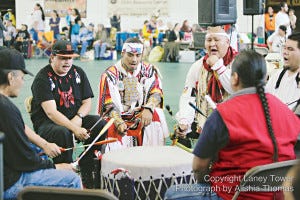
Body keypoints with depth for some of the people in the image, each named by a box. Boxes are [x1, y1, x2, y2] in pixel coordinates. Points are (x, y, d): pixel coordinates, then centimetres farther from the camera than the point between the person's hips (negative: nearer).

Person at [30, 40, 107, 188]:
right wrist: (75, 129, -34)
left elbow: (87, 102, 9)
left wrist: (78, 118, -14)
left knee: (100, 124, -17)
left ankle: (86, 176, -10)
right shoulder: (43, 78, -12)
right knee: (63, 132, -38)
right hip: (46, 124, -6)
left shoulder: (78, 73, 7)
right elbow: (51, 112, -23)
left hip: (75, 119, 6)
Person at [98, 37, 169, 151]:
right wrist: (119, 123, -29)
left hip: (141, 117, 2)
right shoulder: (110, 74, -2)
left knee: (156, 115, -30)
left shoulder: (149, 71, 6)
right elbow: (109, 104, -10)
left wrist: (148, 109, -29)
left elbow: (156, 93, -6)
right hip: (118, 119, -2)